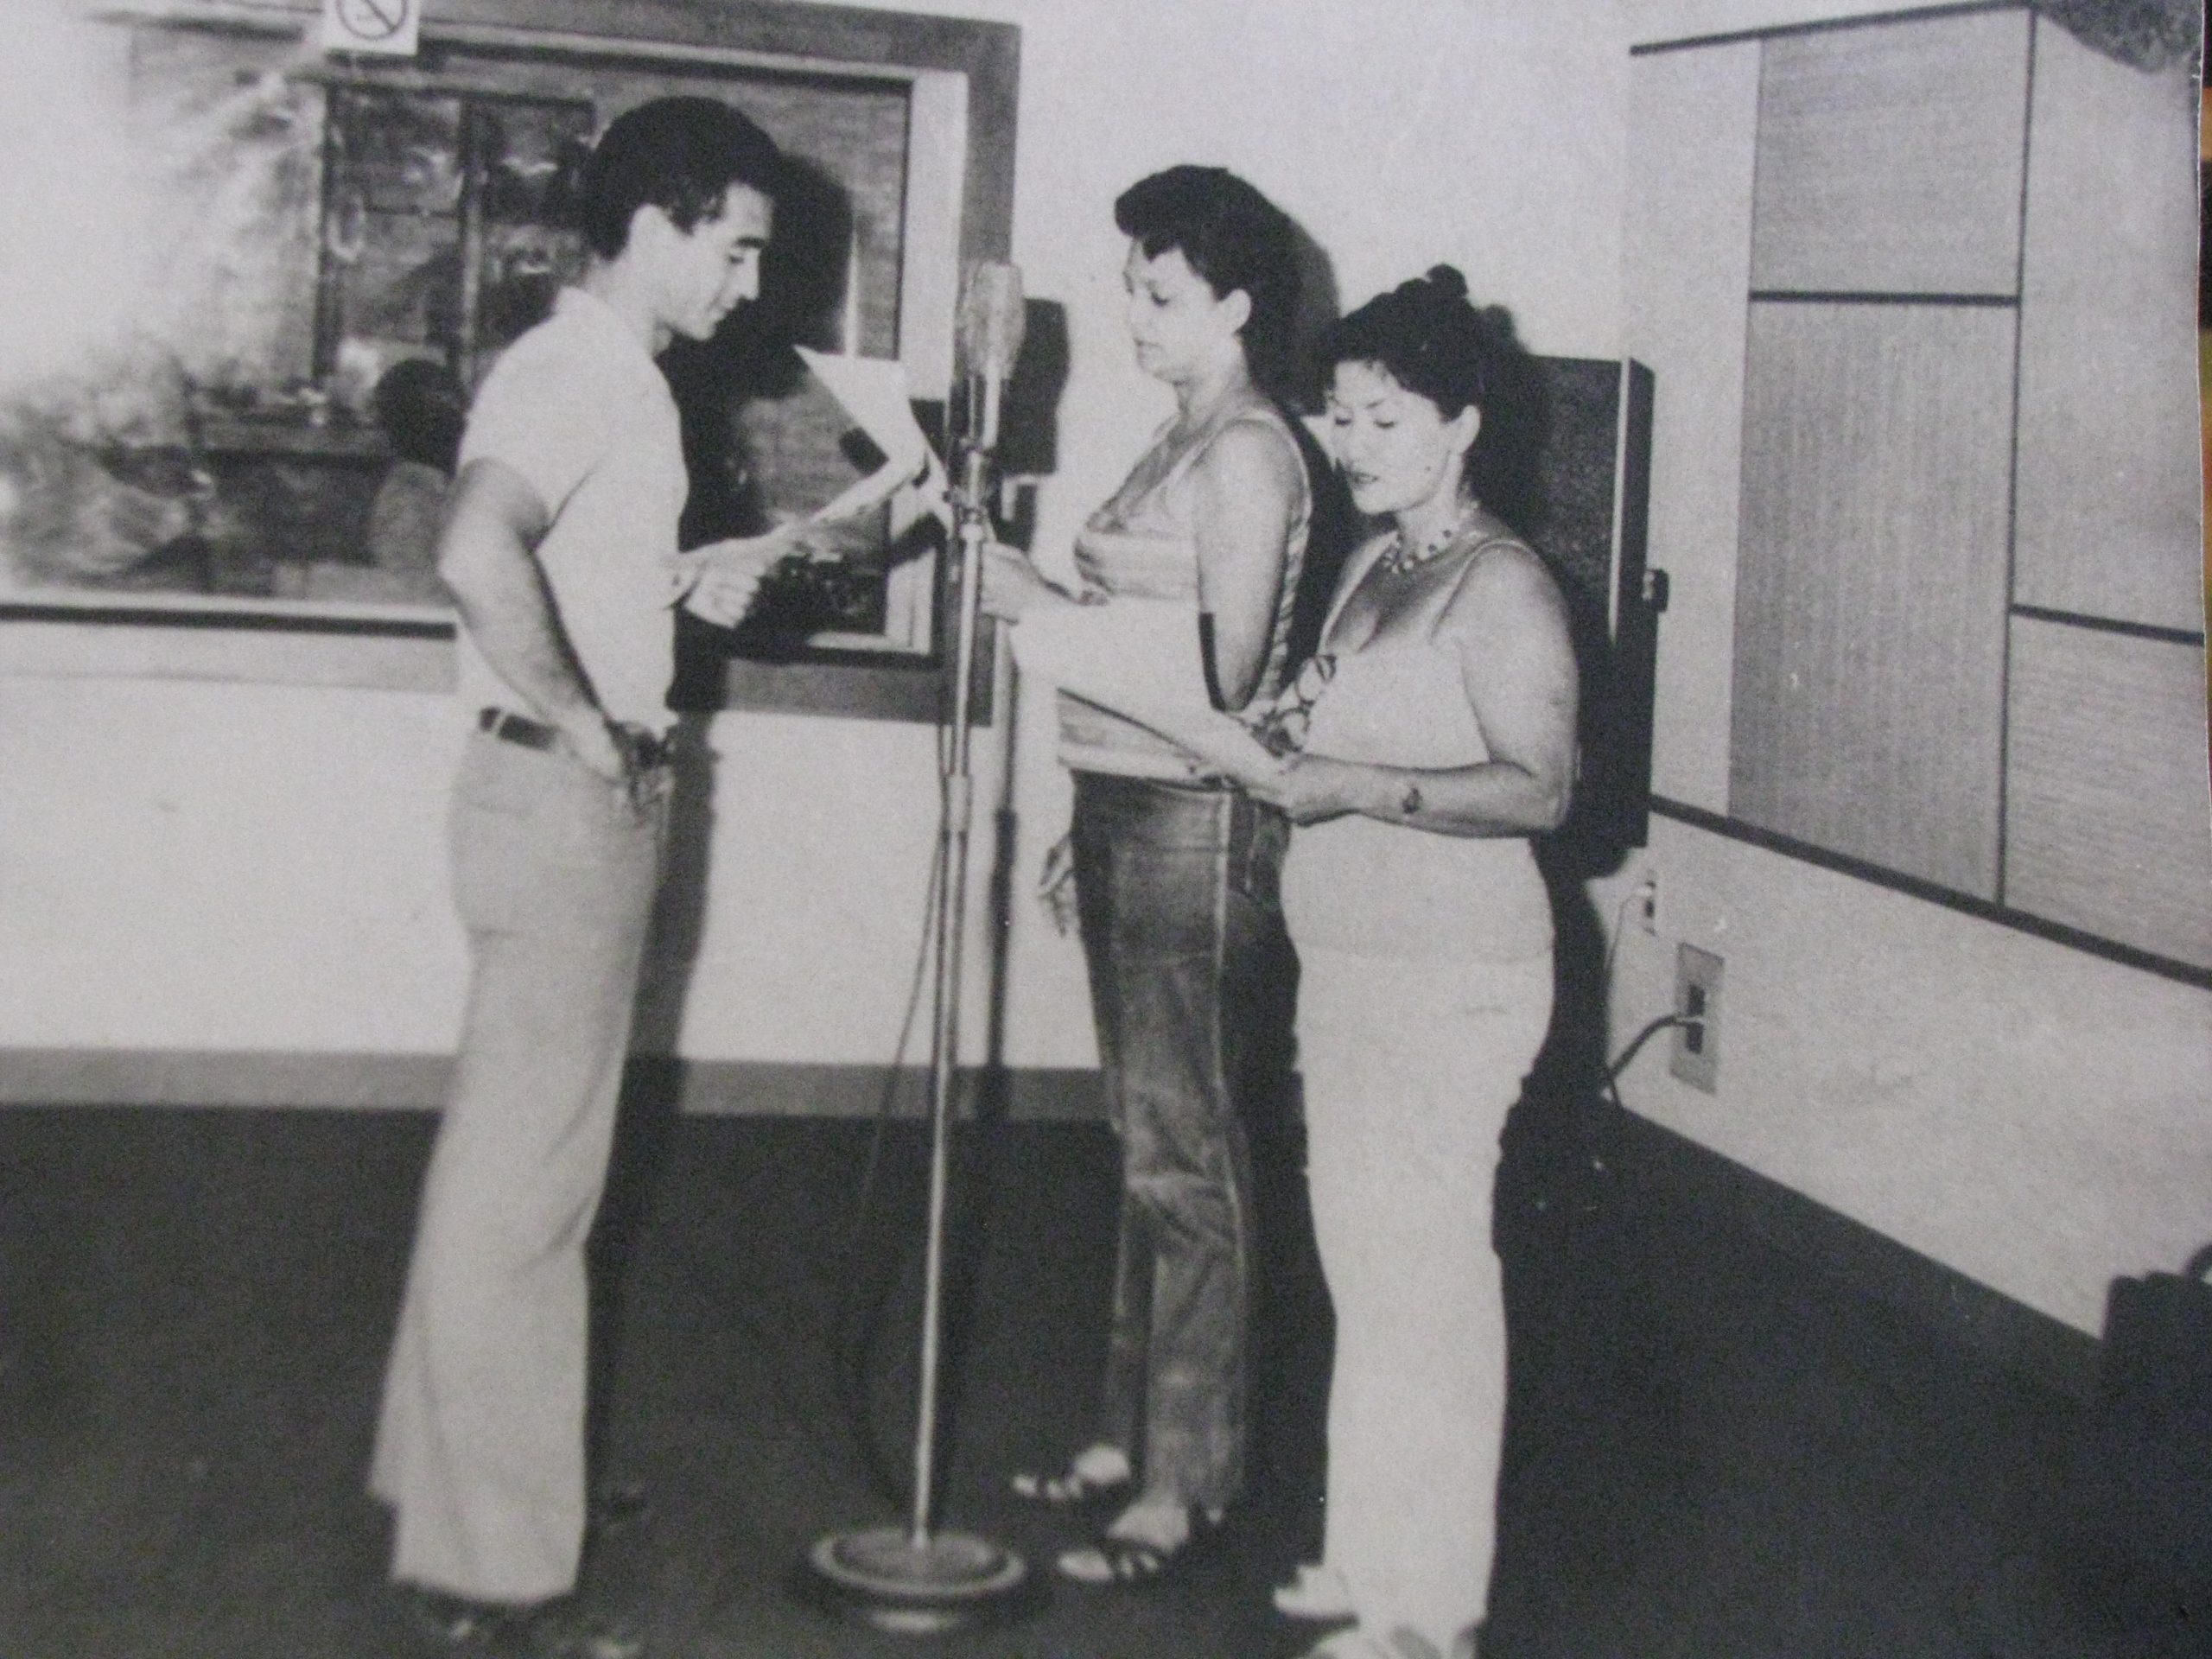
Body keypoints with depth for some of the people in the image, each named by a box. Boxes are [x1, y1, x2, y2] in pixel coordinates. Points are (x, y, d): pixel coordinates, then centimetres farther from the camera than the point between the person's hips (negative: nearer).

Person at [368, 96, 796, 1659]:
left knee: (526, 1158, 19)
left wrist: (688, 576, 11)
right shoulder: (570, 371, -17)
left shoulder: (620, 375, 15)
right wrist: (582, 724, -24)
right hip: (562, 796, -10)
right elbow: (480, 552, -34)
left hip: (598, 801, 10)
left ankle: (467, 1474, 33)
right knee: (523, 1177, -4)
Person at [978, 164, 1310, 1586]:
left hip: (1194, 820, -9)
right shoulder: (1181, 441, 15)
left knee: (1187, 1154, -4)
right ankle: (1134, 1430, 24)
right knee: (1150, 1139, 14)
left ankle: (1188, 1482, 3)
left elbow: (1218, 679, -19)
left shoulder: (1248, 454, -13)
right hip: (1130, 813, 9)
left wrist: (1045, 605, -19)